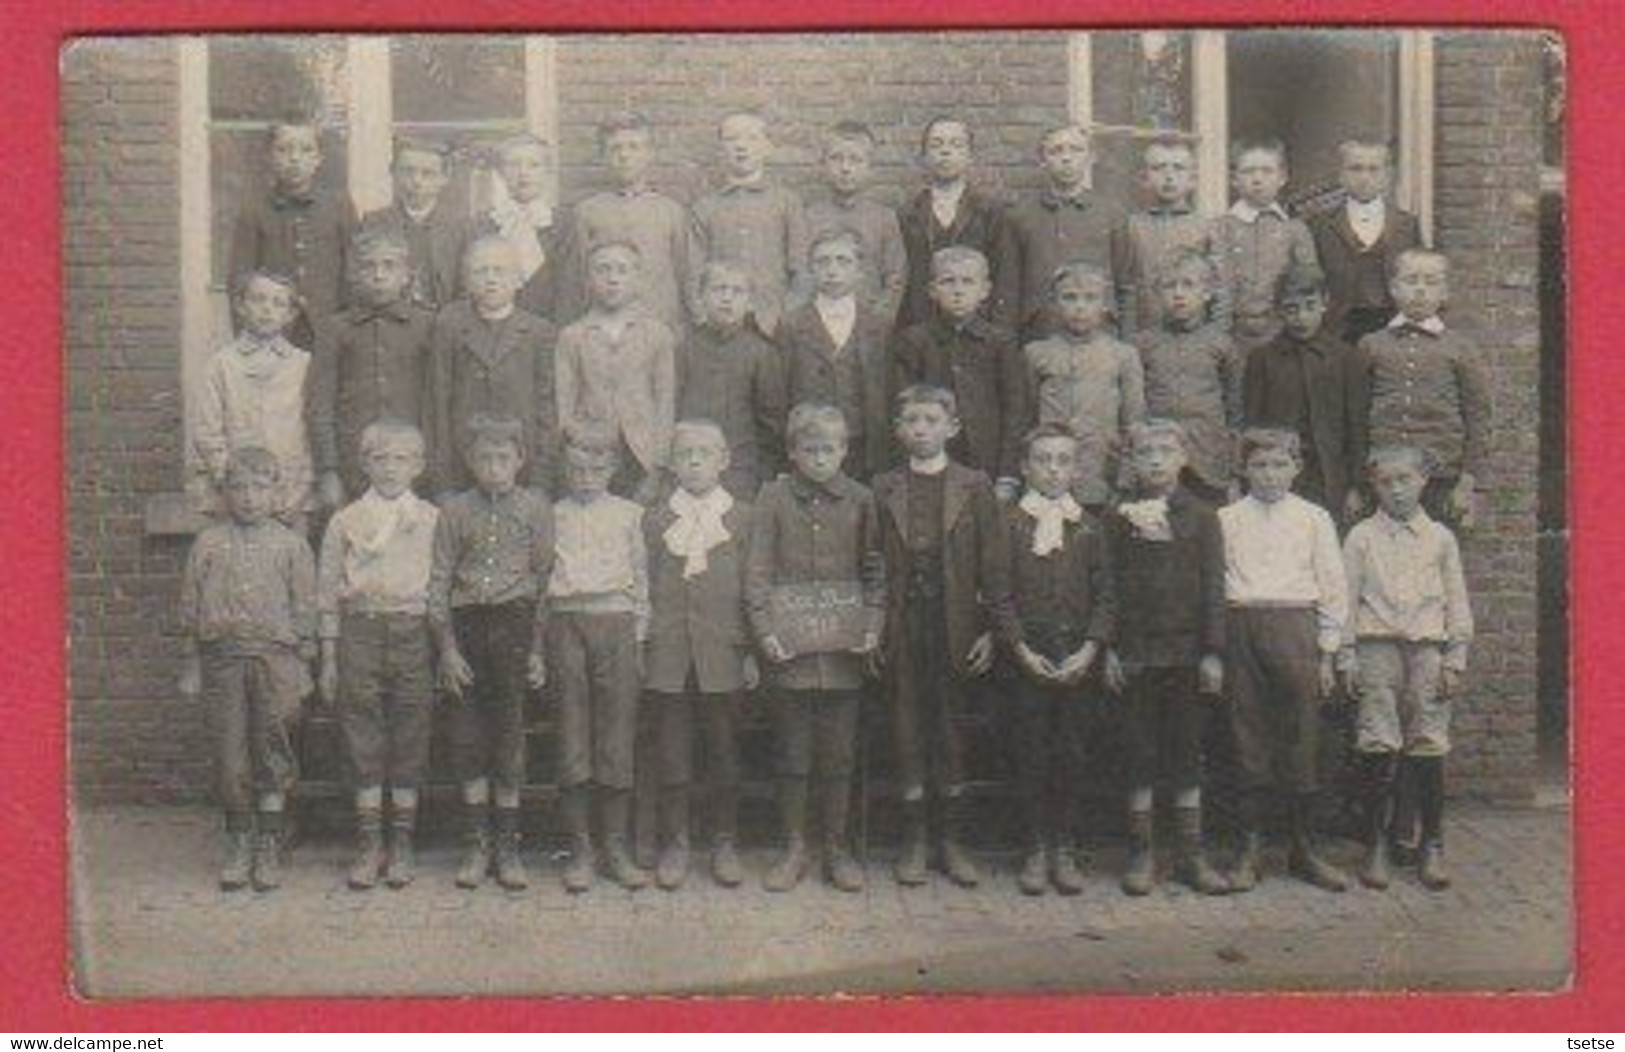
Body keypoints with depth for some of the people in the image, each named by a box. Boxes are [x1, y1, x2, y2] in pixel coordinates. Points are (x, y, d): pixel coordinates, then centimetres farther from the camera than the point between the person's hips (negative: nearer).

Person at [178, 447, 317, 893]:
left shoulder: (291, 545, 4)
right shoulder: (208, 543, 7)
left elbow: (304, 610, 6)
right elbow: (191, 608, 10)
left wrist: (302, 666, 2)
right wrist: (192, 664, 7)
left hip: (275, 655, -1)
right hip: (222, 655, 1)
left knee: (273, 754, 0)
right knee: (232, 755, 4)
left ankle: (269, 847, 10)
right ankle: (239, 844, 16)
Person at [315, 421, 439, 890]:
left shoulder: (433, 520, 6)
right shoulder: (345, 522, 7)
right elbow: (328, 592, 9)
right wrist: (329, 659, 5)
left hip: (414, 629, 0)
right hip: (360, 628, 0)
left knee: (410, 738, 2)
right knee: (363, 736, 1)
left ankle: (402, 843, 13)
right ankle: (369, 842, 10)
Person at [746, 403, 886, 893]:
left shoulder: (859, 500, 6)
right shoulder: (774, 497, 2)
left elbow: (875, 570, 9)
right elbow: (758, 569, 1)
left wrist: (873, 626, -3)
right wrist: (764, 629, -8)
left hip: (844, 641, 1)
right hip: (789, 643, -1)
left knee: (840, 751, 6)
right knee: (791, 751, 5)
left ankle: (838, 848, 16)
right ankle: (794, 849, 16)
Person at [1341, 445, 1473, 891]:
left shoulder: (1440, 538, 12)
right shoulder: (1361, 537, 8)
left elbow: (1457, 601, 12)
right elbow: (1347, 598, 7)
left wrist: (1455, 659, 5)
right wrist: (1347, 659, 1)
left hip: (1428, 647, 1)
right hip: (1378, 646, -1)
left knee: (1429, 747, -1)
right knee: (1379, 746, -5)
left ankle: (1432, 847, 9)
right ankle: (1376, 846, 3)